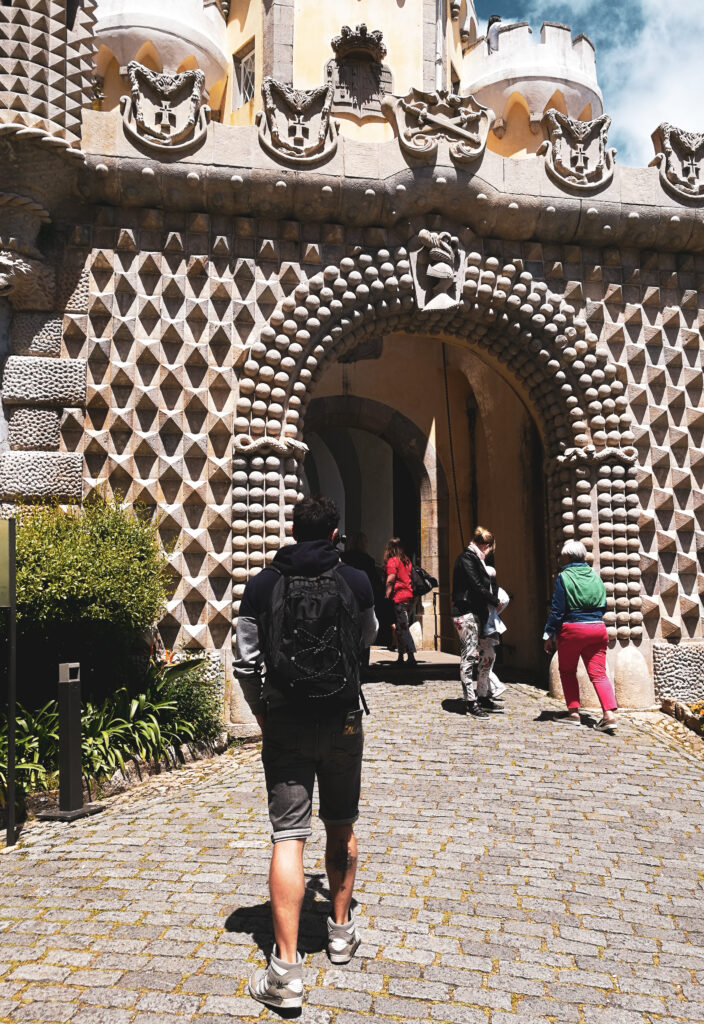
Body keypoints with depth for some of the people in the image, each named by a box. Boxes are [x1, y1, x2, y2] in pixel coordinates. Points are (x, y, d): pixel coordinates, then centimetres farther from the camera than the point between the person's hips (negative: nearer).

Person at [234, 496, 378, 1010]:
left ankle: (287, 970, 0)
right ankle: (341, 931, 34)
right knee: (342, 829, 19)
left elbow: (246, 665, -4)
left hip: (285, 725, -1)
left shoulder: (262, 585, -5)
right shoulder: (356, 581, -4)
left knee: (288, 839, 1)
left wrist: (263, 716, 9)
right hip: (343, 722, 1)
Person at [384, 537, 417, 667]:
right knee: (401, 628, 14)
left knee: (402, 628, -7)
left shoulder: (392, 561, -5)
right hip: (410, 597, 7)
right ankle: (401, 657, 18)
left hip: (399, 598, -7)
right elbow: (410, 578, 16)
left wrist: (387, 597, -8)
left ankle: (411, 657, -14)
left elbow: (390, 581, -12)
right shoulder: (407, 560, 15)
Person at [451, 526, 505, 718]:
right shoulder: (466, 558, -12)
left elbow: (486, 584, 20)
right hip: (466, 614, -10)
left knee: (488, 653, 12)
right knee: (469, 657, -6)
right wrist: (495, 601, -8)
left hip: (478, 614, 10)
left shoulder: (476, 559, 19)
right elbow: (477, 587, -18)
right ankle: (471, 703, -1)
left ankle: (483, 696, 21)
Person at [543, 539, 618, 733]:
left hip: (571, 629, -4)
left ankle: (573, 713, 8)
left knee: (567, 672, 11)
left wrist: (549, 635, -2)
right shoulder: (595, 576, 10)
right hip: (597, 629, 4)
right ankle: (609, 713, -10)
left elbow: (557, 610, -8)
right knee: (598, 673, 3)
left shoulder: (564, 577, -6)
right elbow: (603, 605, 15)